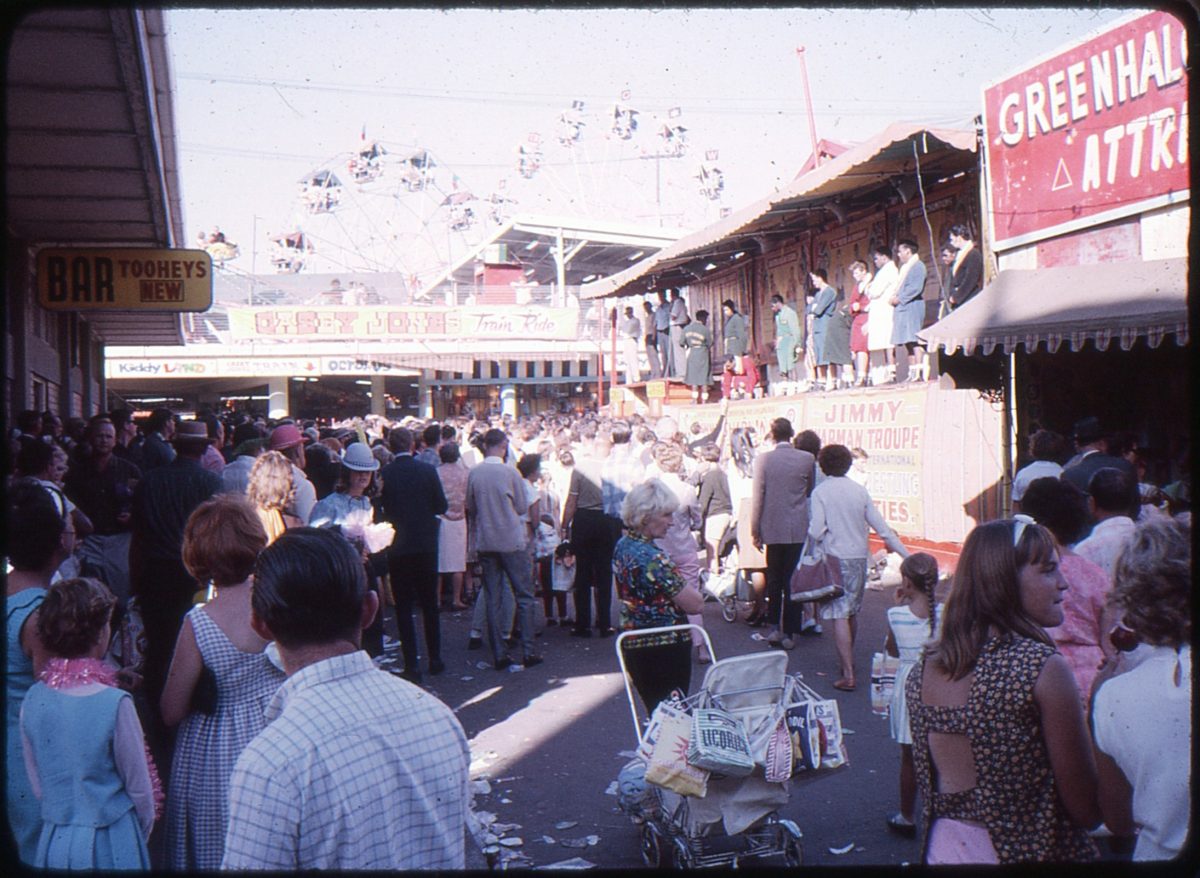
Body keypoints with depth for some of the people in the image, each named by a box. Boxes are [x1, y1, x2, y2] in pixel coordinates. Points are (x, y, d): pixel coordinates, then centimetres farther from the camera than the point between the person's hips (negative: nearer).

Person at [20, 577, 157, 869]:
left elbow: (37, 784, 4)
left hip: (54, 839, 5)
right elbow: (139, 787, -11)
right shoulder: (115, 703, -21)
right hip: (109, 844, -4)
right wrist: (144, 829, 7)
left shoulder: (32, 700, -7)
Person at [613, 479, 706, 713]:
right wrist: (688, 587, 1)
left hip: (633, 646, 9)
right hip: (665, 648, -8)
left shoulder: (623, 546, 4)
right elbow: (696, 605, -21)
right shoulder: (653, 558, -23)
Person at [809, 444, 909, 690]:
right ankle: (848, 658, 37)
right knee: (852, 611, 20)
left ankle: (848, 674, -12)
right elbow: (881, 526, 4)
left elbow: (816, 530, -16)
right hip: (859, 557, 5)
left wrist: (810, 551, 5)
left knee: (839, 616, -7)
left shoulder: (820, 492, -8)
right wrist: (906, 554, 9)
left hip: (833, 559, -5)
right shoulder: (859, 490, 5)